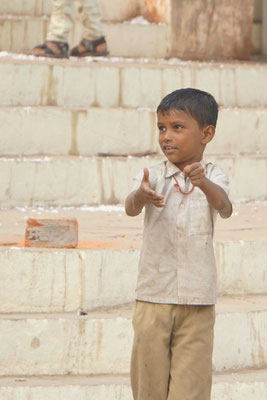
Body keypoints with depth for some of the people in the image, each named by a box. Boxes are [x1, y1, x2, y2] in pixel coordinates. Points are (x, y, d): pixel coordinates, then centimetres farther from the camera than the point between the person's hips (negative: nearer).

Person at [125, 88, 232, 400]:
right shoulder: (154, 175, -1)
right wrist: (140, 197, -44)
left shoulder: (213, 176, -1)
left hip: (197, 298, -1)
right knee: (149, 375, 4)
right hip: (154, 293, 1)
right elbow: (130, 207, -19)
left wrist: (204, 184, -42)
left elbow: (224, 208, -21)